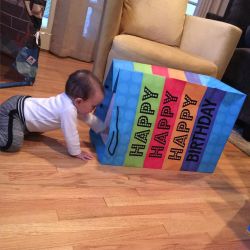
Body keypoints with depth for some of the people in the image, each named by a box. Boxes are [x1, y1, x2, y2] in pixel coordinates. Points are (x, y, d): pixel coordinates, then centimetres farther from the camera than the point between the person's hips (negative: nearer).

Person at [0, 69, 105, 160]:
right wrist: (76, 152, -10)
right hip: (13, 111, -10)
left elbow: (89, 118, 13)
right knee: (13, 143, -26)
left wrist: (105, 129, 15)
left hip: (22, 104, 10)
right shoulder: (69, 110, -33)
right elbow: (71, 133, -26)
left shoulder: (70, 98, -1)